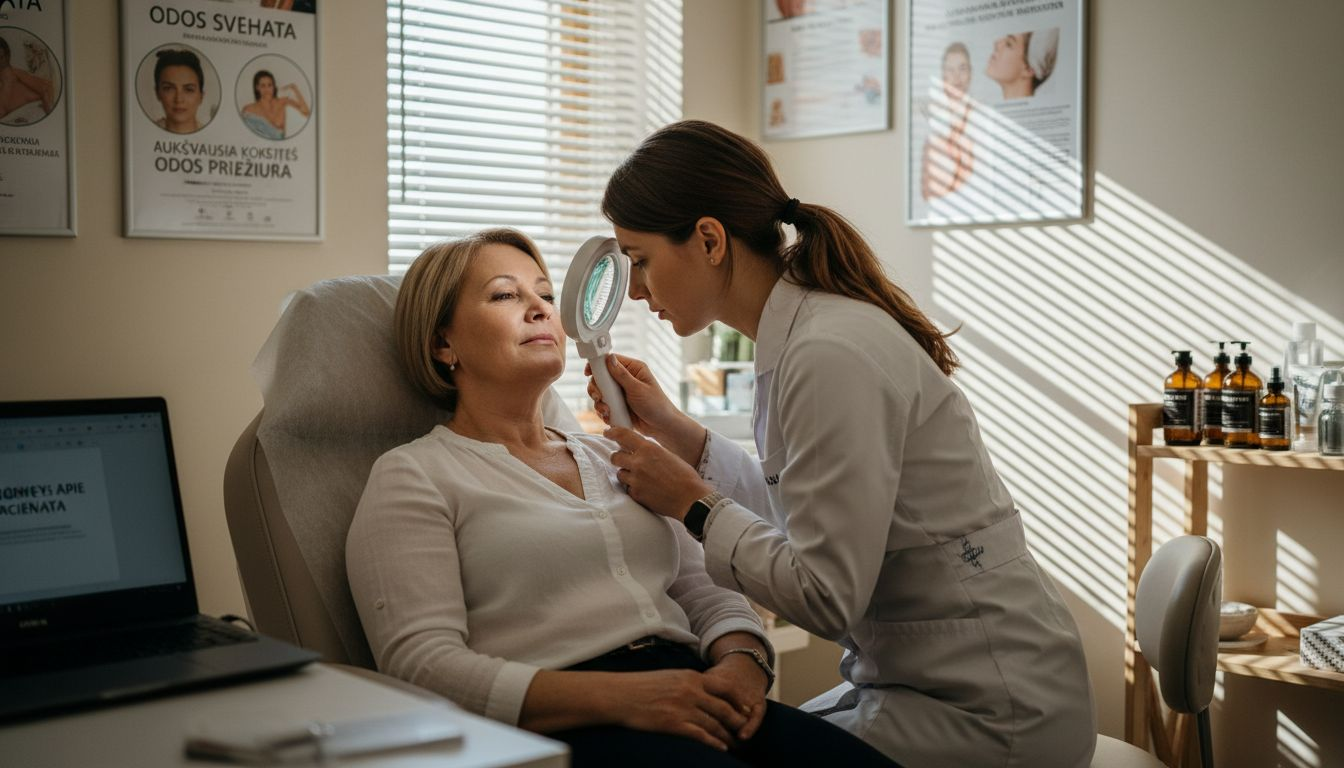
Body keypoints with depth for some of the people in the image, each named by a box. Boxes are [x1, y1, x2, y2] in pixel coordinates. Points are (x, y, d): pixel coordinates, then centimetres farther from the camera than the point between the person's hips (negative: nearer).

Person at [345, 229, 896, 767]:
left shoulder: (614, 459, 25)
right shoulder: (412, 477, 5)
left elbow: (705, 592, 20)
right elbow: (421, 663, -8)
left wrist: (741, 659, -5)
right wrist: (618, 697, -19)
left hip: (688, 703, 6)